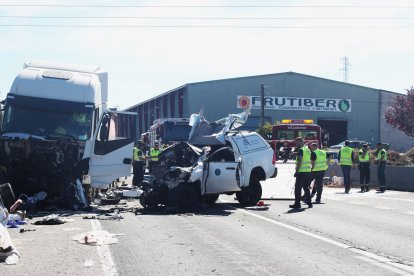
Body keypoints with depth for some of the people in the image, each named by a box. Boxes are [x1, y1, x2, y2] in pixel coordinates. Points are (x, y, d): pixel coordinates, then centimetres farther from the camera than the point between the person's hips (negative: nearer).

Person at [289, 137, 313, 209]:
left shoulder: (301, 150, -11)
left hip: (301, 171, -9)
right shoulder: (308, 150, 16)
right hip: (308, 171, 9)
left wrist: (296, 171, -16)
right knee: (306, 188, 15)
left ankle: (297, 204, -6)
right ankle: (309, 203, 14)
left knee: (298, 188, -4)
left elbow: (299, 161, -18)